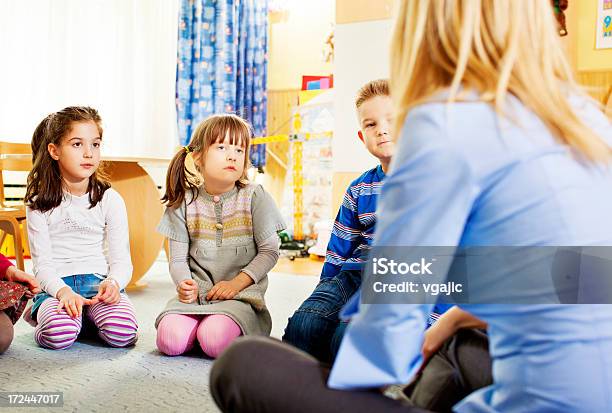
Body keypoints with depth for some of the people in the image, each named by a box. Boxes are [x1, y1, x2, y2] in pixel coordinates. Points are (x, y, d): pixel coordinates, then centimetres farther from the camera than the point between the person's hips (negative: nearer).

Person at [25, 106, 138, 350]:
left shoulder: (110, 200, 2)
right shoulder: (39, 204, 1)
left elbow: (121, 259, 0)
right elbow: (43, 264, -3)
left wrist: (113, 282, -23)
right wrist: (63, 291, -24)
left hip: (99, 282, 1)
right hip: (56, 286, -1)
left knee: (123, 333, -27)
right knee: (58, 334, -32)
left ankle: (89, 316, 6)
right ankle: (42, 312, 4)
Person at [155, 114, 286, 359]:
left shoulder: (254, 197, -1)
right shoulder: (185, 202, 4)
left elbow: (269, 251, -2)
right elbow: (178, 258, 5)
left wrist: (237, 283, -13)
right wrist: (184, 283, -16)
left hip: (241, 294, -2)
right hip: (196, 293, 2)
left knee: (215, 342, -28)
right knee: (170, 341, -22)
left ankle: (239, 330, 4)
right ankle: (202, 323, 7)